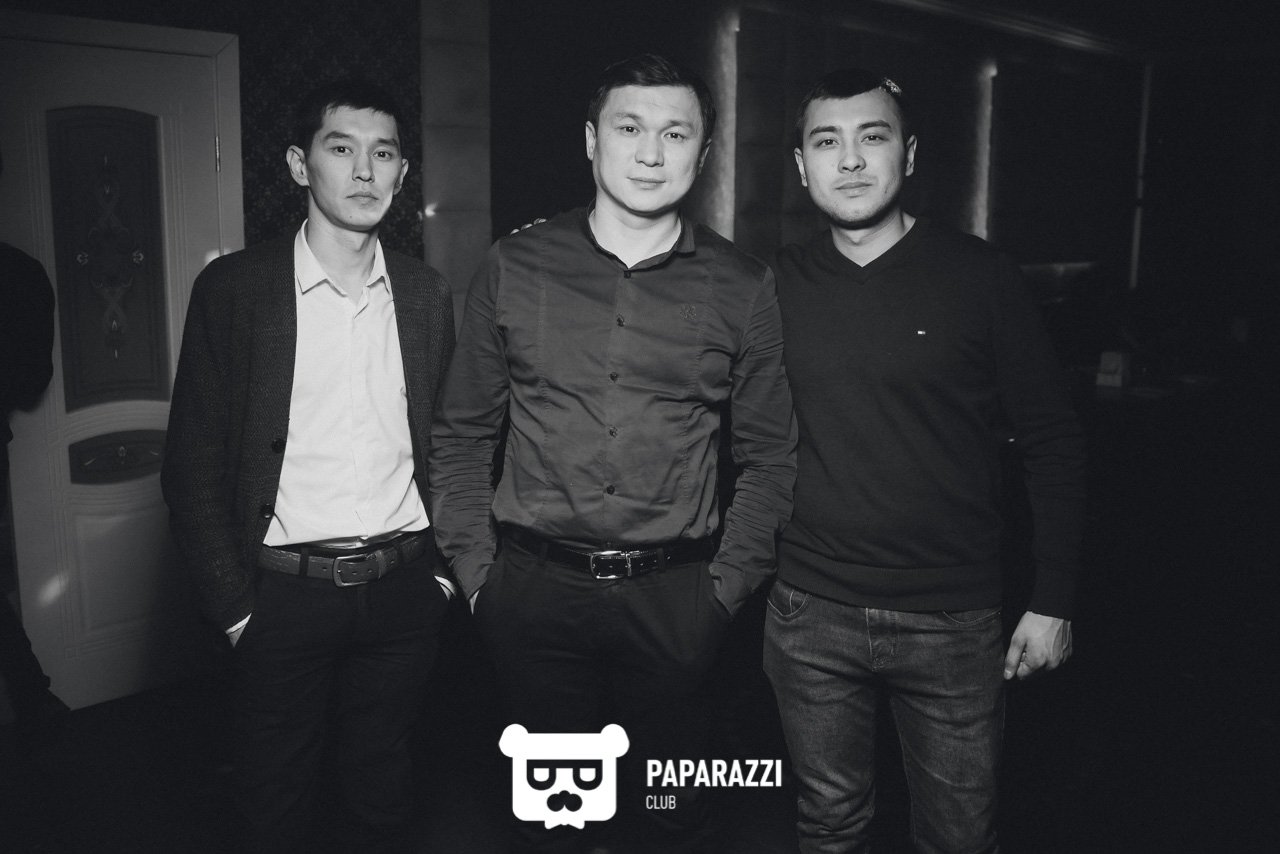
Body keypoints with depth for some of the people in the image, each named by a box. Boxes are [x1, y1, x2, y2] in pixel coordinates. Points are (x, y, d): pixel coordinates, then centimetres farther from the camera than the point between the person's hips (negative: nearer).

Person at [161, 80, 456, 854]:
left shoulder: (428, 295, 4)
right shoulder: (232, 289, -5)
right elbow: (194, 463, -4)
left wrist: (446, 566, 4)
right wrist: (232, 604, -7)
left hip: (404, 589, 2)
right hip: (284, 590, -2)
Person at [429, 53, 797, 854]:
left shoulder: (744, 288, 1)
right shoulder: (514, 267, 1)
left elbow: (771, 455, 5)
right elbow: (462, 435, 6)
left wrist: (727, 582, -2)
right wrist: (476, 569, 0)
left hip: (674, 599, 0)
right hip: (532, 591, 1)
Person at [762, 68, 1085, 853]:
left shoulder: (979, 275, -6)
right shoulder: (780, 283, 1)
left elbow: (1053, 443, -3)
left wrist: (1053, 602, -5)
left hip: (954, 622, -1)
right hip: (810, 616, 2)